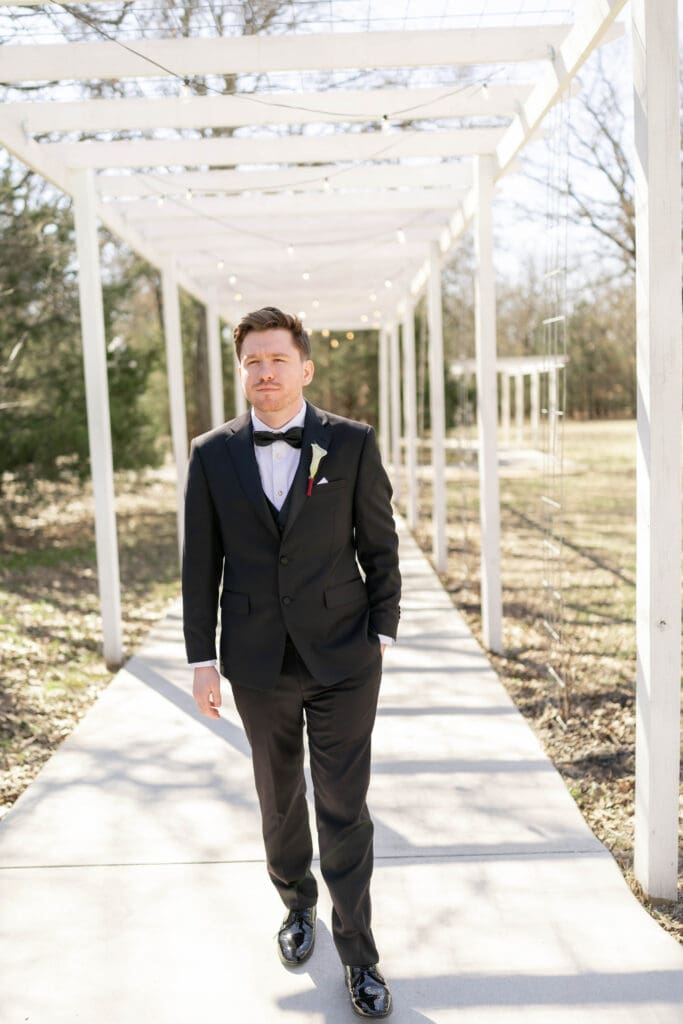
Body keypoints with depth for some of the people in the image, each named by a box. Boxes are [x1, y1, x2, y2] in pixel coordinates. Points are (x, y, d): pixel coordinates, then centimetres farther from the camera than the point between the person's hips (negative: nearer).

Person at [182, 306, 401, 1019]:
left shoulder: (353, 444, -4)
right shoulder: (212, 453, 0)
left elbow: (380, 545, 2)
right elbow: (200, 563, 2)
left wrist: (382, 632, 0)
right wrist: (203, 657, 1)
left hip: (342, 658, -2)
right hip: (259, 665, 2)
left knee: (344, 807, 2)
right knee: (279, 798, 18)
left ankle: (357, 952, 19)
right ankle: (297, 905, 43)